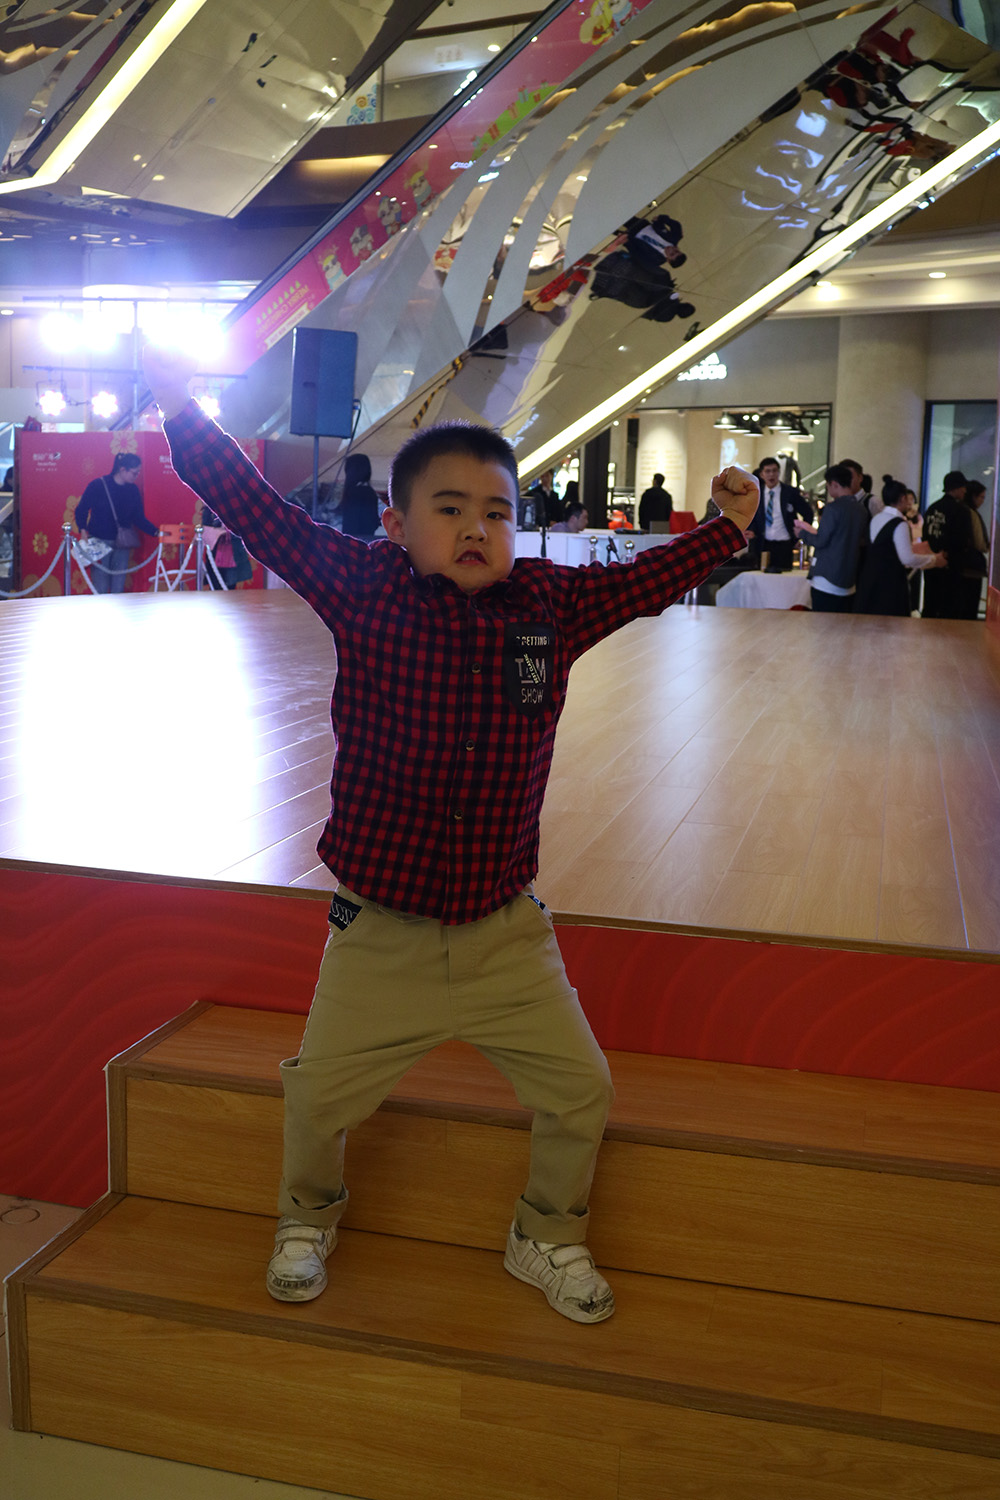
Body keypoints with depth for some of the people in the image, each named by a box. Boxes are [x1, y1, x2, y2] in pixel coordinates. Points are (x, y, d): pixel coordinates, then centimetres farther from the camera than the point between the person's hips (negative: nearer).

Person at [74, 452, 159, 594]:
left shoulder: (133, 490, 5)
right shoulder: (98, 485, -8)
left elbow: (139, 518, 10)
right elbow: (81, 511, -3)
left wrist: (156, 532, -4)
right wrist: (83, 530, -19)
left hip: (122, 545, 4)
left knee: (118, 590, 3)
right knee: (101, 590, -5)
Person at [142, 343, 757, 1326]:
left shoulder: (553, 606, -2)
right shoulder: (361, 591, -9)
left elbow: (647, 580, 14)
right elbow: (261, 517, -8)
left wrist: (725, 527, 21)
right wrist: (182, 409, -10)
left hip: (508, 932, 2)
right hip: (379, 932, -2)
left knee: (581, 1093, 7)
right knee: (318, 1098, 7)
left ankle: (547, 1238, 37)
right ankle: (308, 1218, 42)